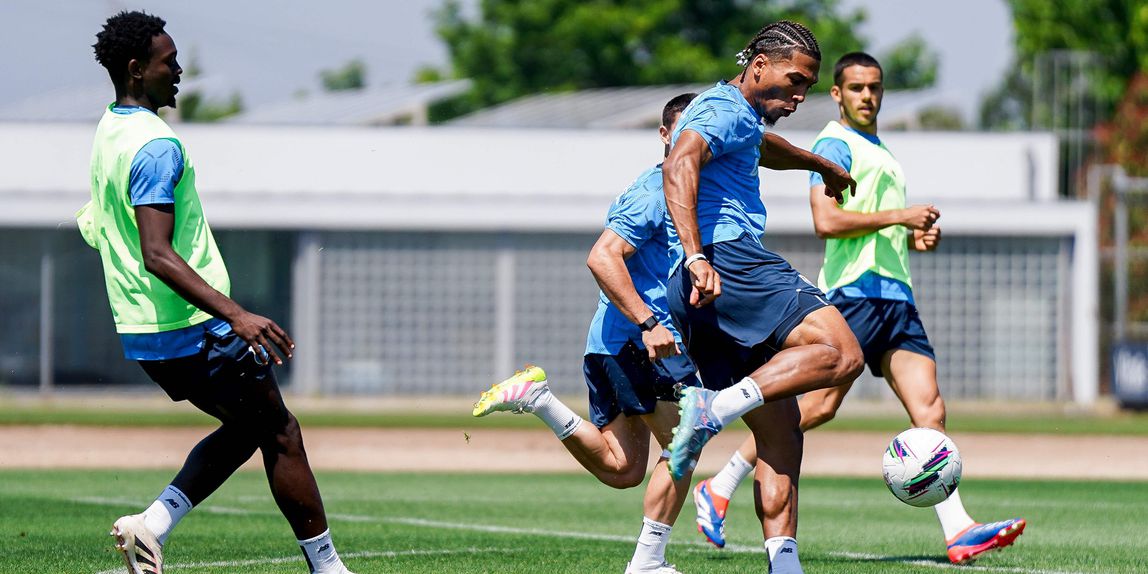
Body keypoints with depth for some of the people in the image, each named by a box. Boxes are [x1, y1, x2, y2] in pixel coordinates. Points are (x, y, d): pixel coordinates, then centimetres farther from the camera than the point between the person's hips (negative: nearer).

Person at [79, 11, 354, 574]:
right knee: (280, 433, 1)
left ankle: (154, 522, 5)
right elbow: (157, 255, -27)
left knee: (246, 427, 19)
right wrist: (236, 315, -34)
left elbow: (98, 223, 25)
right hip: (192, 329, -10)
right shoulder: (156, 146, -20)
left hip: (141, 334, 10)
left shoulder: (107, 134, 11)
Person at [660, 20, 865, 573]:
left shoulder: (743, 121, 32)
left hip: (700, 298, 10)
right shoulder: (724, 109, -1)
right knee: (841, 353, -22)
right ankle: (716, 407, -34)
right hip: (731, 257, -10)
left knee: (780, 431, 4)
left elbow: (765, 148, 57)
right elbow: (679, 165, -21)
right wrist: (695, 255, -32)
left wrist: (823, 166, 75)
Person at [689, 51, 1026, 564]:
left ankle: (958, 532, -14)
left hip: (896, 295, 8)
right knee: (818, 406, -12)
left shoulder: (883, 156, 26)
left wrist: (917, 237, 13)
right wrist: (899, 217, -13)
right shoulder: (835, 145, -3)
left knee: (930, 410, -5)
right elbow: (827, 221, -17)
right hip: (853, 291, -8)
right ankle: (719, 488, 0)